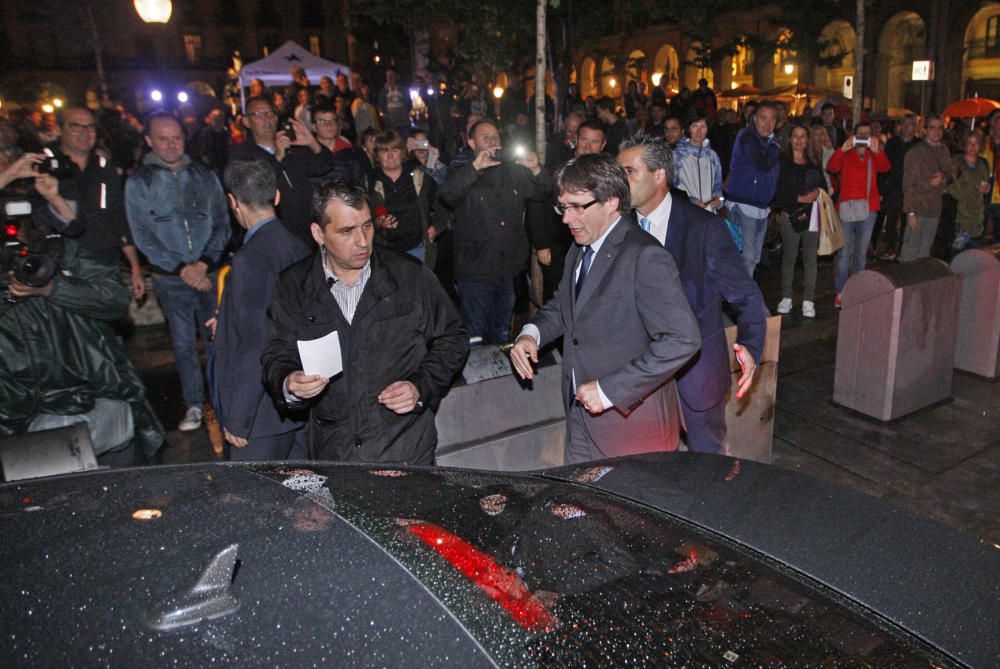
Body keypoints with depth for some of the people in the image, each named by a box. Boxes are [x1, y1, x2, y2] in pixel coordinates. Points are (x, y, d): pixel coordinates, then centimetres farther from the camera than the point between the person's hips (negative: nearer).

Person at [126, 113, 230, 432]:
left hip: (210, 273, 1)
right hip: (171, 279, -1)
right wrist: (181, 268, -10)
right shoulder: (138, 183, 1)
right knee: (184, 345, 6)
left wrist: (204, 263, -8)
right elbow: (142, 235, -3)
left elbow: (222, 224, 5)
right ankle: (194, 405, 19)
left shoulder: (204, 176, 7)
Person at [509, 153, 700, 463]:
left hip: (630, 418, -7)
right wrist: (532, 333, -1)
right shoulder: (579, 251, 8)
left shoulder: (645, 256, -19)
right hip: (581, 415, 8)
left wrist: (609, 390, -25)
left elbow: (682, 339, -26)